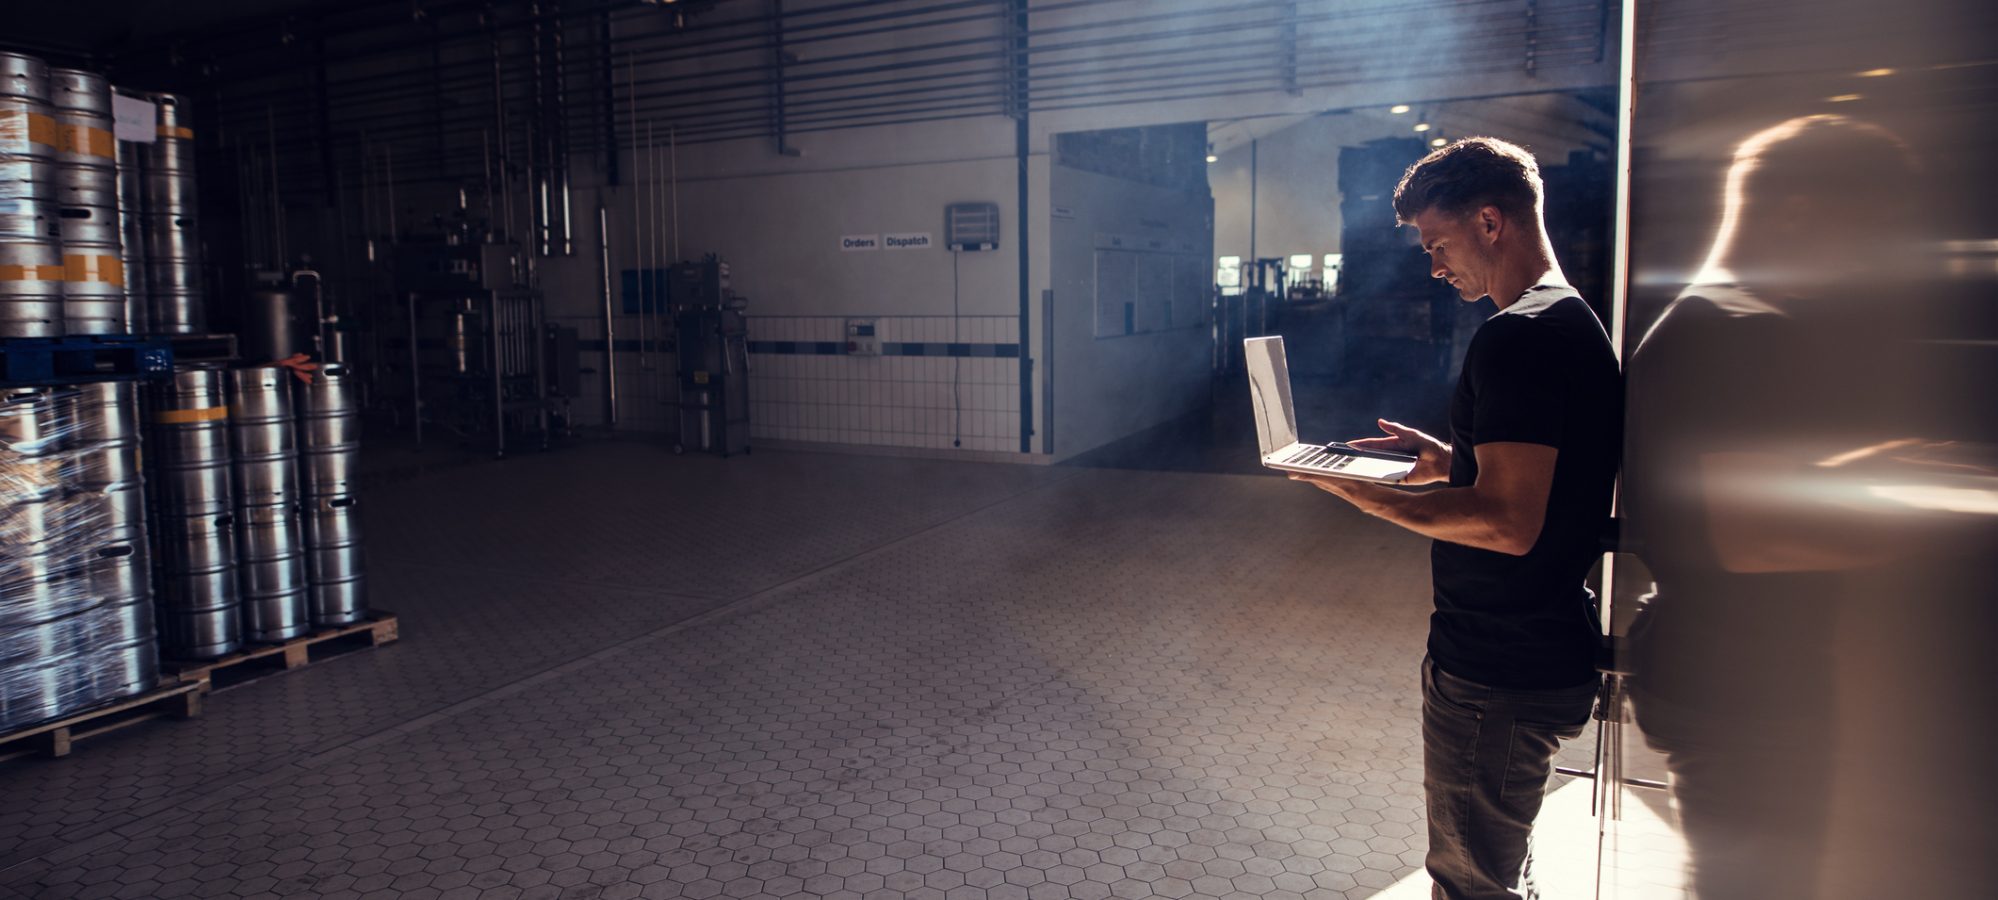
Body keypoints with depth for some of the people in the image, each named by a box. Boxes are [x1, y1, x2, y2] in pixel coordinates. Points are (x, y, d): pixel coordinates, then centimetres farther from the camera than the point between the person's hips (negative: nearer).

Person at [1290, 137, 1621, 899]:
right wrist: (1450, 462, 13)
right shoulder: (1574, 320, 12)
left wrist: (1373, 497, -21)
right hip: (1545, 651, 11)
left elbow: (1509, 522, -28)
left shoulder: (1517, 336, -22)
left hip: (1499, 673, -11)